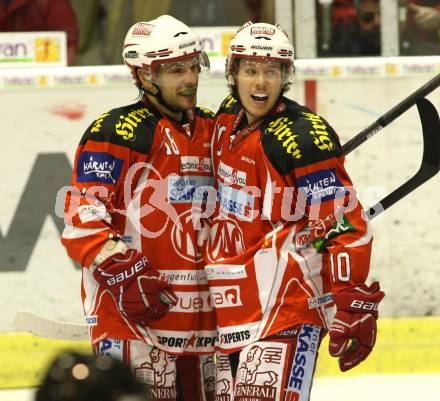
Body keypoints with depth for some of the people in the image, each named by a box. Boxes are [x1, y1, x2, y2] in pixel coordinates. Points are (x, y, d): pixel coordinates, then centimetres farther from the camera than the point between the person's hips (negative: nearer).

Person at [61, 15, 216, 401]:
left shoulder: (211, 132, 15)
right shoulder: (116, 133, -8)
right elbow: (82, 217, -14)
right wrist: (125, 275, -22)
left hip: (200, 308, 7)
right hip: (132, 307, -7)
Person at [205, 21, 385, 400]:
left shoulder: (303, 137, -16)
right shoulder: (228, 118, 7)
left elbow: (345, 223, -18)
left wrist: (353, 306, -21)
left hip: (288, 301, -8)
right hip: (233, 299, 8)